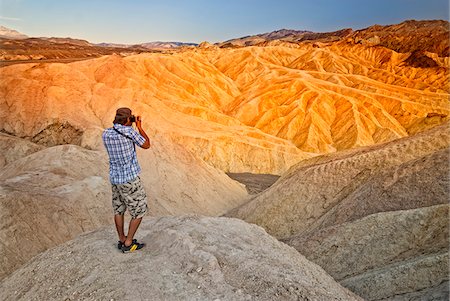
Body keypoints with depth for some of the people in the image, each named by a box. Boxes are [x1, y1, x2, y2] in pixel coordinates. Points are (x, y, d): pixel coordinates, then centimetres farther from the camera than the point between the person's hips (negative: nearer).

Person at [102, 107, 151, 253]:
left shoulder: (105, 134, -1)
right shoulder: (130, 131, -18)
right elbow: (146, 145, -4)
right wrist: (139, 126, 5)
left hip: (114, 177, 7)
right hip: (130, 179, -7)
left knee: (119, 209, 19)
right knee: (139, 211, 8)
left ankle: (122, 240, 31)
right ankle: (128, 243, 13)